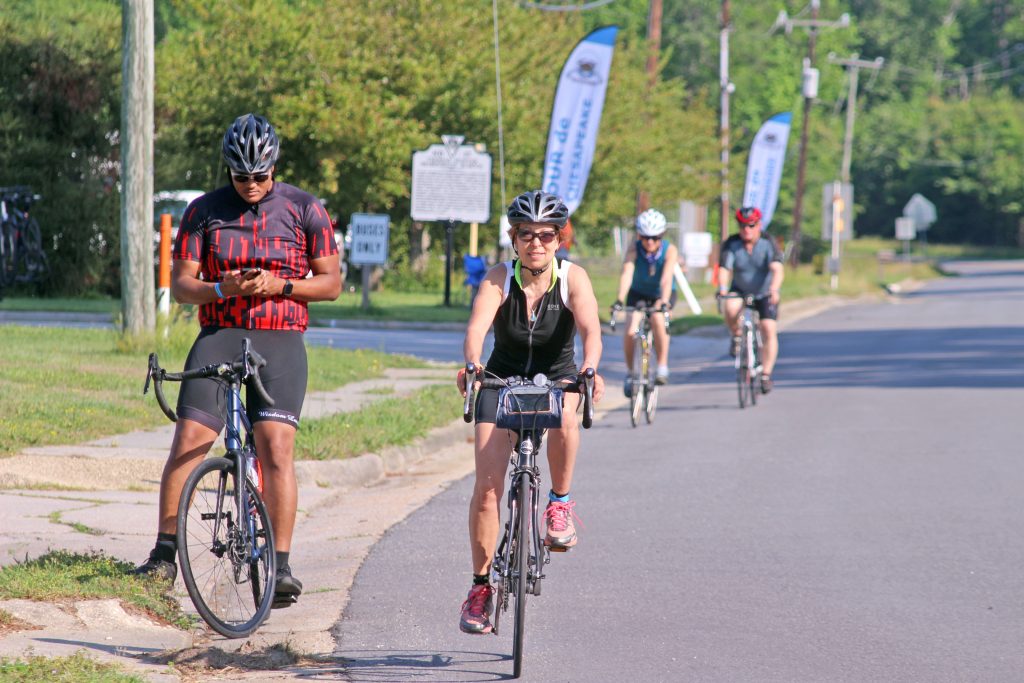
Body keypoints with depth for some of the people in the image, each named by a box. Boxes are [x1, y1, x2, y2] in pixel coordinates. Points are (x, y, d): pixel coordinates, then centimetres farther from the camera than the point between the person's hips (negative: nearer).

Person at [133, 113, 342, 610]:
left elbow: (331, 282, 6)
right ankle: (164, 554, -2)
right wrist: (222, 288, -16)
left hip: (280, 342, -1)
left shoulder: (304, 210, 5)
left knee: (276, 448, -15)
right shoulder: (204, 211, 7)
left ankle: (281, 565, -12)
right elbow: (181, 284, 5)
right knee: (188, 441, -10)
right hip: (219, 337, 1)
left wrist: (279, 284, -11)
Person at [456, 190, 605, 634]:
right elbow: (476, 327, -31)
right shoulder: (499, 279, -16)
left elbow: (591, 330, -30)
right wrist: (471, 365, -52)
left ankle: (561, 503, -13)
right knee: (487, 485, -12)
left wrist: (589, 369, -50)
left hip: (558, 378, 0)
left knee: (563, 418, -38)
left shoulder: (573, 278, -15)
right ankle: (481, 586, 1)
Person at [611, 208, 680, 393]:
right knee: (630, 332, -19)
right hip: (638, 293, 1)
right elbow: (627, 274, -36)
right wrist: (619, 300, -52)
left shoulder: (670, 250, -24)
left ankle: (662, 366, -17)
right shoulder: (634, 249, -23)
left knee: (659, 319, -32)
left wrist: (664, 301, -54)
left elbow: (667, 277, -37)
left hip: (661, 294, -1)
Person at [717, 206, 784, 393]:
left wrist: (774, 290, -50)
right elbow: (724, 269, -26)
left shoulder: (768, 243, -19)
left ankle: (766, 374, -6)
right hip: (740, 290, 1)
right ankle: (737, 336, -2)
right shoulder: (731, 244, -15)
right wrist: (722, 289, -46)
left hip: (765, 293, -1)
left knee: (769, 329, -16)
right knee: (730, 309, -33)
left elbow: (777, 269, -32)